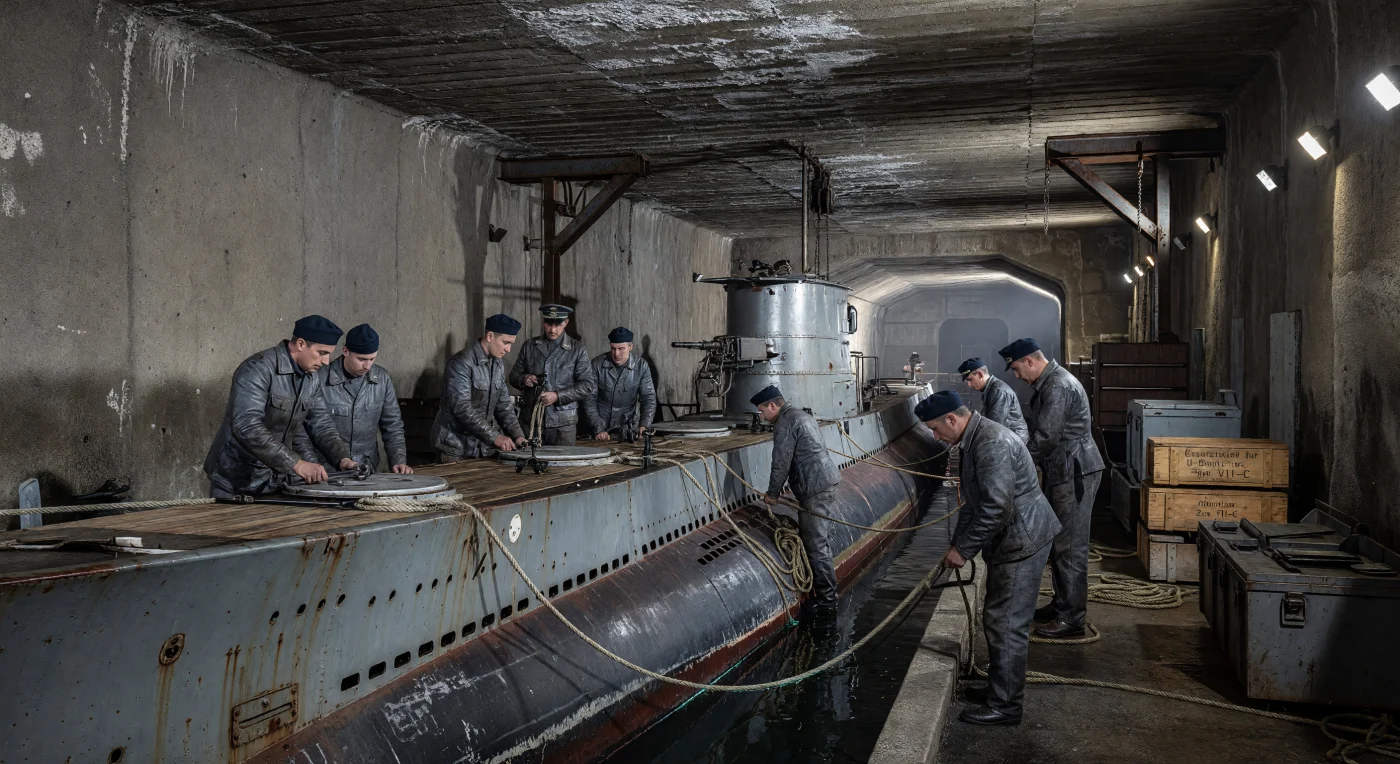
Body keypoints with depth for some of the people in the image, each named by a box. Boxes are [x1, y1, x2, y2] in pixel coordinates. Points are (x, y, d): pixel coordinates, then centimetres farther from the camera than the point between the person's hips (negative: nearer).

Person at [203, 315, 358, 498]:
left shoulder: (311, 379, 3)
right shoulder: (258, 369, -22)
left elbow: (321, 424, 9)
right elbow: (246, 427, -33)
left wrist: (342, 457, -10)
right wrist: (296, 463, -37)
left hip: (277, 481, 7)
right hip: (235, 481, -7)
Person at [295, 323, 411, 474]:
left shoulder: (382, 379, 2)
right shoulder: (319, 379, -10)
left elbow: (393, 426, 9)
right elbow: (299, 429, -4)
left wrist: (399, 461, -2)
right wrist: (314, 467, -11)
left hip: (368, 473, 3)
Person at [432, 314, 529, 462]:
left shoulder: (498, 365, 9)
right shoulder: (461, 363, -17)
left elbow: (504, 405, 11)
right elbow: (462, 408, -24)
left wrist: (517, 435, -4)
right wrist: (495, 437, -27)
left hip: (485, 447, 7)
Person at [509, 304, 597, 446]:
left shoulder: (578, 350, 2)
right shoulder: (529, 347, 10)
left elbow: (589, 386, -2)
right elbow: (514, 375, 17)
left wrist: (558, 396, -12)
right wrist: (523, 379, -6)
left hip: (563, 422, -2)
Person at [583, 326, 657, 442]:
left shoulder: (641, 366, -2)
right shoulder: (597, 365, -6)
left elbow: (648, 397, -2)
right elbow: (589, 400, -6)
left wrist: (644, 425, -18)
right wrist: (598, 430, -15)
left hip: (630, 429, 1)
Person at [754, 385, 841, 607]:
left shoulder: (785, 423, -11)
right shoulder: (801, 415, 21)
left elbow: (781, 462, -12)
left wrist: (773, 493, -1)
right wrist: (780, 488, 23)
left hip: (815, 489, -10)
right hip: (827, 481, 10)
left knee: (815, 543, -6)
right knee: (817, 539, 17)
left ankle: (825, 596, -2)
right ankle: (826, 590, 24)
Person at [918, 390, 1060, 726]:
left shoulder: (992, 444, -23)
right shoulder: (974, 441, 11)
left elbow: (996, 509, -26)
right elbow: (973, 502, 20)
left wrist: (965, 549, -18)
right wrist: (957, 544, 14)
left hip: (1022, 541, -11)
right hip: (1010, 542, 11)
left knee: (1006, 623, -5)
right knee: (999, 618, 18)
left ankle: (1005, 705, 3)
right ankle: (1001, 687, 31)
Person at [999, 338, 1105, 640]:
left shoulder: (1059, 386, -20)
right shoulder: (1049, 383, 14)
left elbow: (1045, 437, -23)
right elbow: (1042, 433, 20)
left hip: (1075, 473, -11)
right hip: (1062, 472, 11)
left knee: (1070, 547, -7)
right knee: (1058, 542, 18)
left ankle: (1072, 619, -2)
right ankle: (1062, 604, 29)